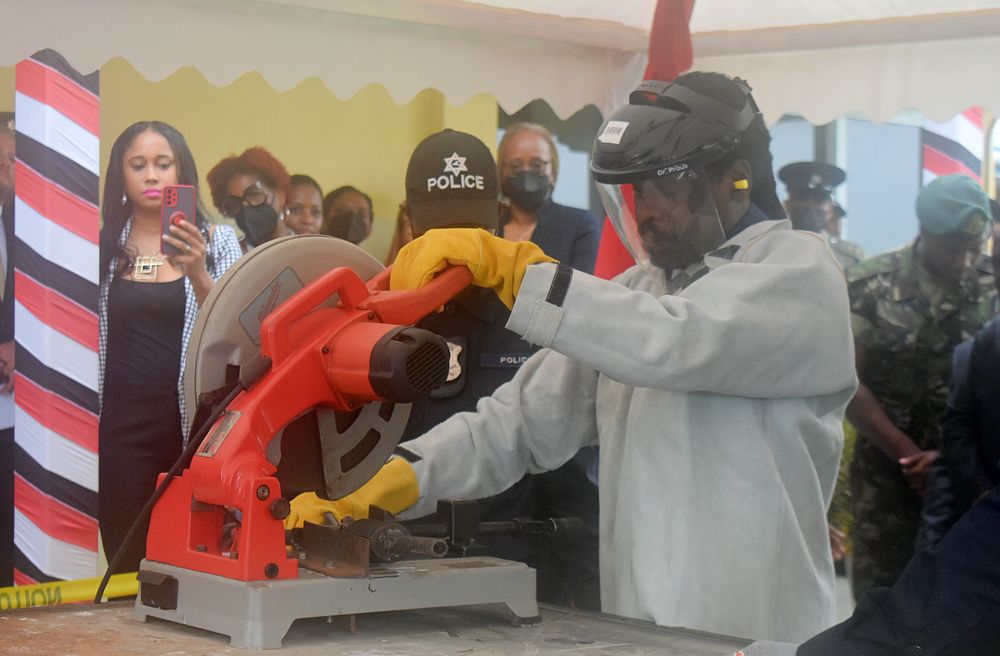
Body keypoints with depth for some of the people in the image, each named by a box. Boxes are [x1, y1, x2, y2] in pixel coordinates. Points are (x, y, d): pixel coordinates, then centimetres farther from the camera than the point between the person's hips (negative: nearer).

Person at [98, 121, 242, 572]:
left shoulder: (218, 241, 5)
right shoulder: (103, 243, 6)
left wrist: (198, 274, -19)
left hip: (193, 417, 0)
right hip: (122, 421, 0)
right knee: (127, 562, 1)